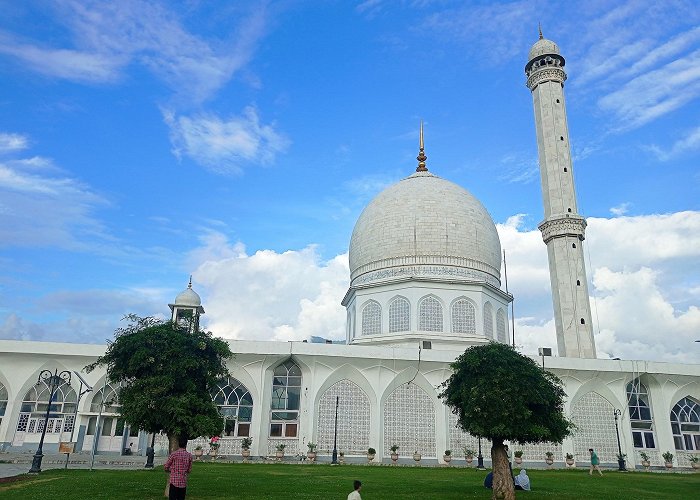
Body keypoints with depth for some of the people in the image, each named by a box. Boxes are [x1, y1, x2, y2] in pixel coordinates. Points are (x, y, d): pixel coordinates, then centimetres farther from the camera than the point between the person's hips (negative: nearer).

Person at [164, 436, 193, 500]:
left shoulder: (174, 454, -9)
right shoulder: (189, 455, 1)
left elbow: (166, 467, -1)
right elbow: (189, 470, 9)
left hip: (174, 481, -3)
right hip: (183, 482, 3)